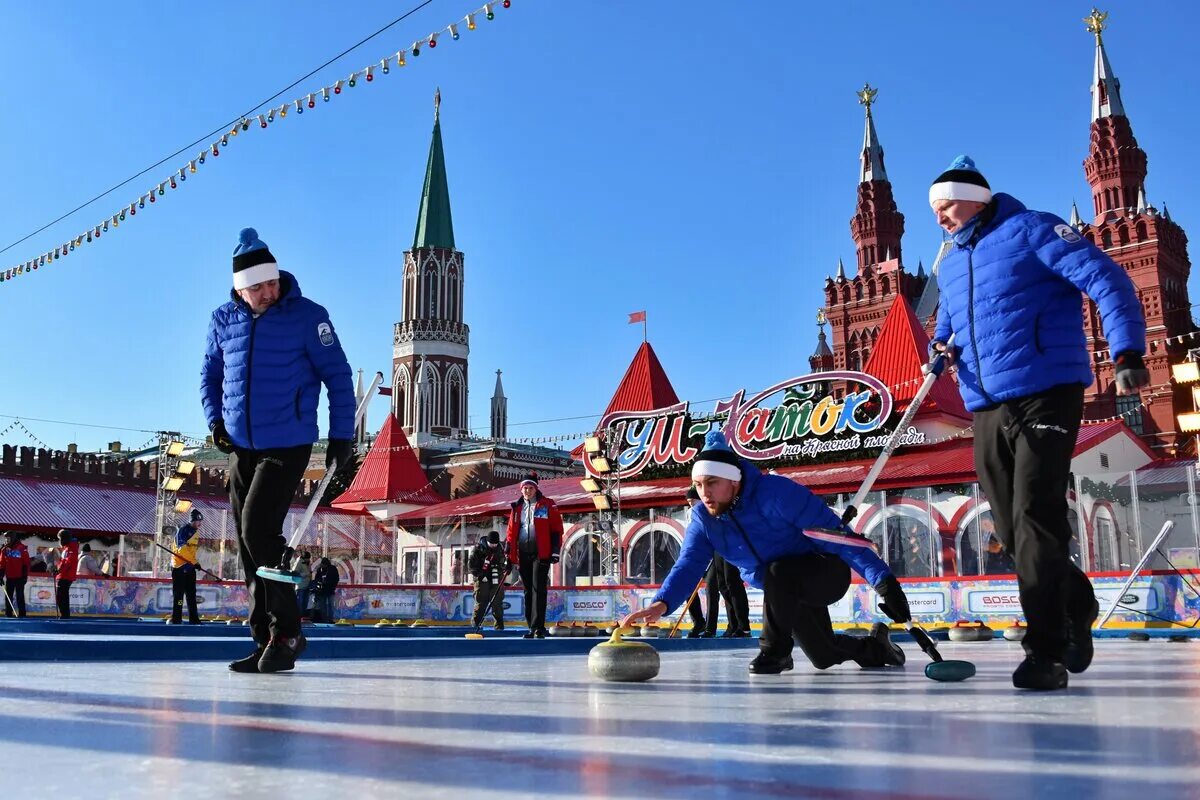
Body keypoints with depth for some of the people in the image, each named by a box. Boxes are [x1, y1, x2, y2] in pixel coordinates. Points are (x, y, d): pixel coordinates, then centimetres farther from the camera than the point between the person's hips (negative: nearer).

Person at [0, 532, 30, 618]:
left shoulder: (22, 548, -8)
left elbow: (26, 563, -7)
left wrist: (25, 575, -9)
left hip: (19, 577, -5)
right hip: (9, 577, 5)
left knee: (20, 596, -1)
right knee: (8, 596, 7)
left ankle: (21, 614, 2)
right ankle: (8, 614, 14)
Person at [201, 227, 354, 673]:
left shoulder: (307, 316, -8)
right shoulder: (223, 320, 6)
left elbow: (337, 375, -5)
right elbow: (209, 374, 19)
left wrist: (342, 437, -8)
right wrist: (215, 419, 3)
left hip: (288, 447, -6)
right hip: (240, 448, 6)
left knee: (258, 528, -16)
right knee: (248, 547, 6)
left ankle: (286, 632, -2)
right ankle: (266, 642, 16)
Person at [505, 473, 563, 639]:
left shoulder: (547, 505, 1)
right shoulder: (516, 508, 14)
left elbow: (557, 529, -1)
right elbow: (511, 532, 16)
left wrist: (555, 551, -7)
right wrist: (509, 555, 10)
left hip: (541, 554, -5)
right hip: (523, 555, 5)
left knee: (538, 590, -10)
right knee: (528, 591, 9)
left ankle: (538, 627, -10)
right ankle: (532, 626, 15)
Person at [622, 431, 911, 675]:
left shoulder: (776, 492, -29)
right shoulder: (703, 520, -8)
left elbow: (836, 534, -29)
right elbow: (688, 566, -18)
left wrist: (883, 580, -33)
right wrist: (661, 604, -37)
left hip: (828, 574, -7)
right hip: (787, 597, 7)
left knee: (778, 572, -36)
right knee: (825, 658, 13)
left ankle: (775, 651, -15)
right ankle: (873, 647, 45)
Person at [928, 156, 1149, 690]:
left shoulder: (1031, 230, -2)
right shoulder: (949, 267, 19)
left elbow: (1106, 279, -9)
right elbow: (946, 324, 30)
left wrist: (1126, 353, -20)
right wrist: (940, 349, 6)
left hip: (1046, 395, -7)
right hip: (987, 408, 7)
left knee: (1035, 520, -12)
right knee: (1011, 530, 8)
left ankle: (1045, 651, -5)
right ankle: (1077, 605, 32)